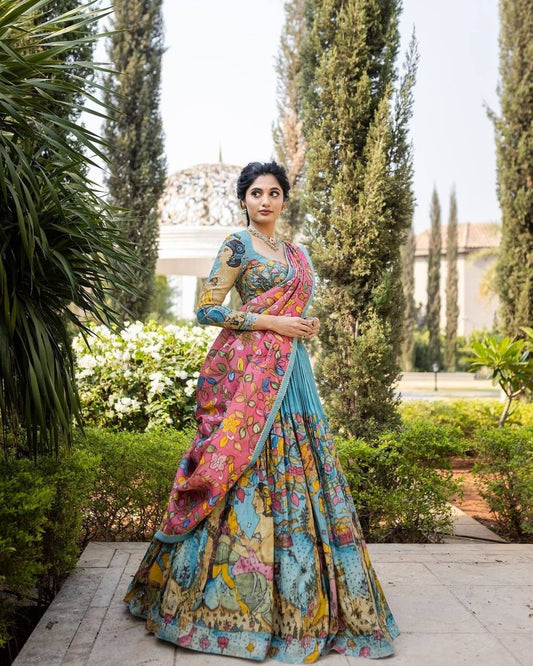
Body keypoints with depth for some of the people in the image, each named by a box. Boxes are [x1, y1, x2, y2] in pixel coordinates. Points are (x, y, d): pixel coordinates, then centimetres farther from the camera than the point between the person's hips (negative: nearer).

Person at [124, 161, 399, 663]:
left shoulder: (295, 255, 19)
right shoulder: (237, 246, -2)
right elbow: (206, 310, -9)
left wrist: (307, 326, 6)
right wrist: (273, 322, -13)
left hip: (289, 372, 7)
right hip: (249, 371, -7)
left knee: (296, 466, 7)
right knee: (248, 469, -9)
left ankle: (297, 597, 18)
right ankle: (233, 597, 4)